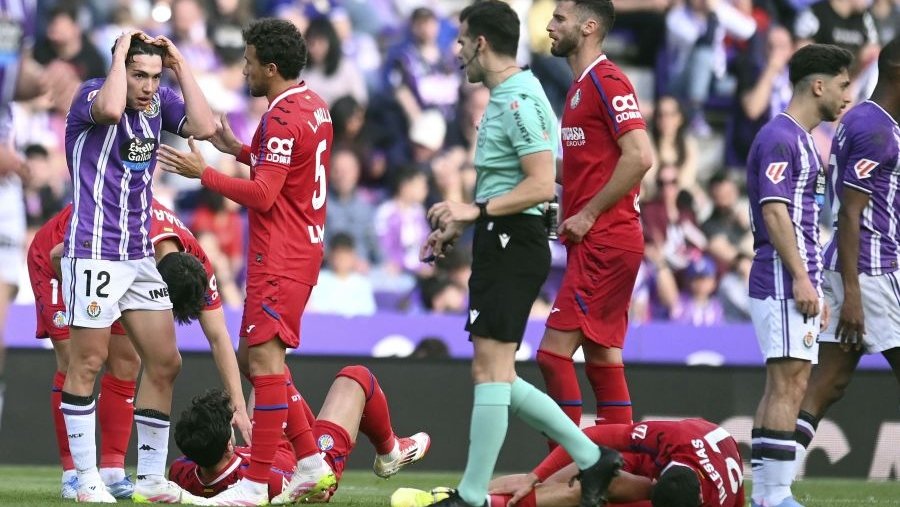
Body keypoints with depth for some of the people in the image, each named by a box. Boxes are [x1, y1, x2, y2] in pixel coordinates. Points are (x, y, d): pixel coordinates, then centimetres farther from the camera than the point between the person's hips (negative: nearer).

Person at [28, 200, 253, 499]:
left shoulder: (195, 264, -25)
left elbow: (219, 338, -21)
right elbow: (58, 255, -27)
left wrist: (239, 407, -26)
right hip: (55, 260, -5)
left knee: (127, 363, -6)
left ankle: (112, 471, -3)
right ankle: (72, 474, -12)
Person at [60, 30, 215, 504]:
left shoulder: (158, 102, 6)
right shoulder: (91, 94, -10)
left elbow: (204, 127, -8)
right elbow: (110, 110, -34)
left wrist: (180, 65, -6)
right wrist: (121, 54, -21)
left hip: (139, 254, 7)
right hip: (92, 251, -7)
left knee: (165, 363, 7)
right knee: (86, 365, -3)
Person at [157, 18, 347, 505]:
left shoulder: (282, 119, -17)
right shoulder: (314, 107, 13)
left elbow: (262, 195, -22)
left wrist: (204, 173, -15)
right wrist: (239, 150, 20)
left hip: (279, 258, -10)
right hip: (303, 247, 10)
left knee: (264, 359, -11)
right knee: (254, 355, 16)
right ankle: (312, 462, 17)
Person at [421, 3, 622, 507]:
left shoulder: (519, 102, -15)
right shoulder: (506, 98, 17)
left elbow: (542, 185, -22)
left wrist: (476, 210, -22)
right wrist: (459, 226, 24)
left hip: (514, 244, -11)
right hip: (500, 242, 11)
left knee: (491, 370, -9)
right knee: (498, 375, 11)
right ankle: (592, 458, 15)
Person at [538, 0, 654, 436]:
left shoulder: (606, 81, -12)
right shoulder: (582, 85, 18)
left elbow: (639, 156, -21)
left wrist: (588, 214, -17)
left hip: (603, 240, -10)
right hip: (596, 242, 10)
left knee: (555, 350, -12)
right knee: (602, 357, 10)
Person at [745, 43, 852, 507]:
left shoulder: (800, 140, 20)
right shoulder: (779, 138, -12)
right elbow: (774, 212, -19)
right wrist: (801, 277, -22)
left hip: (797, 283, 10)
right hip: (784, 282, -10)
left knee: (783, 388, 10)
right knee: (787, 385, -12)